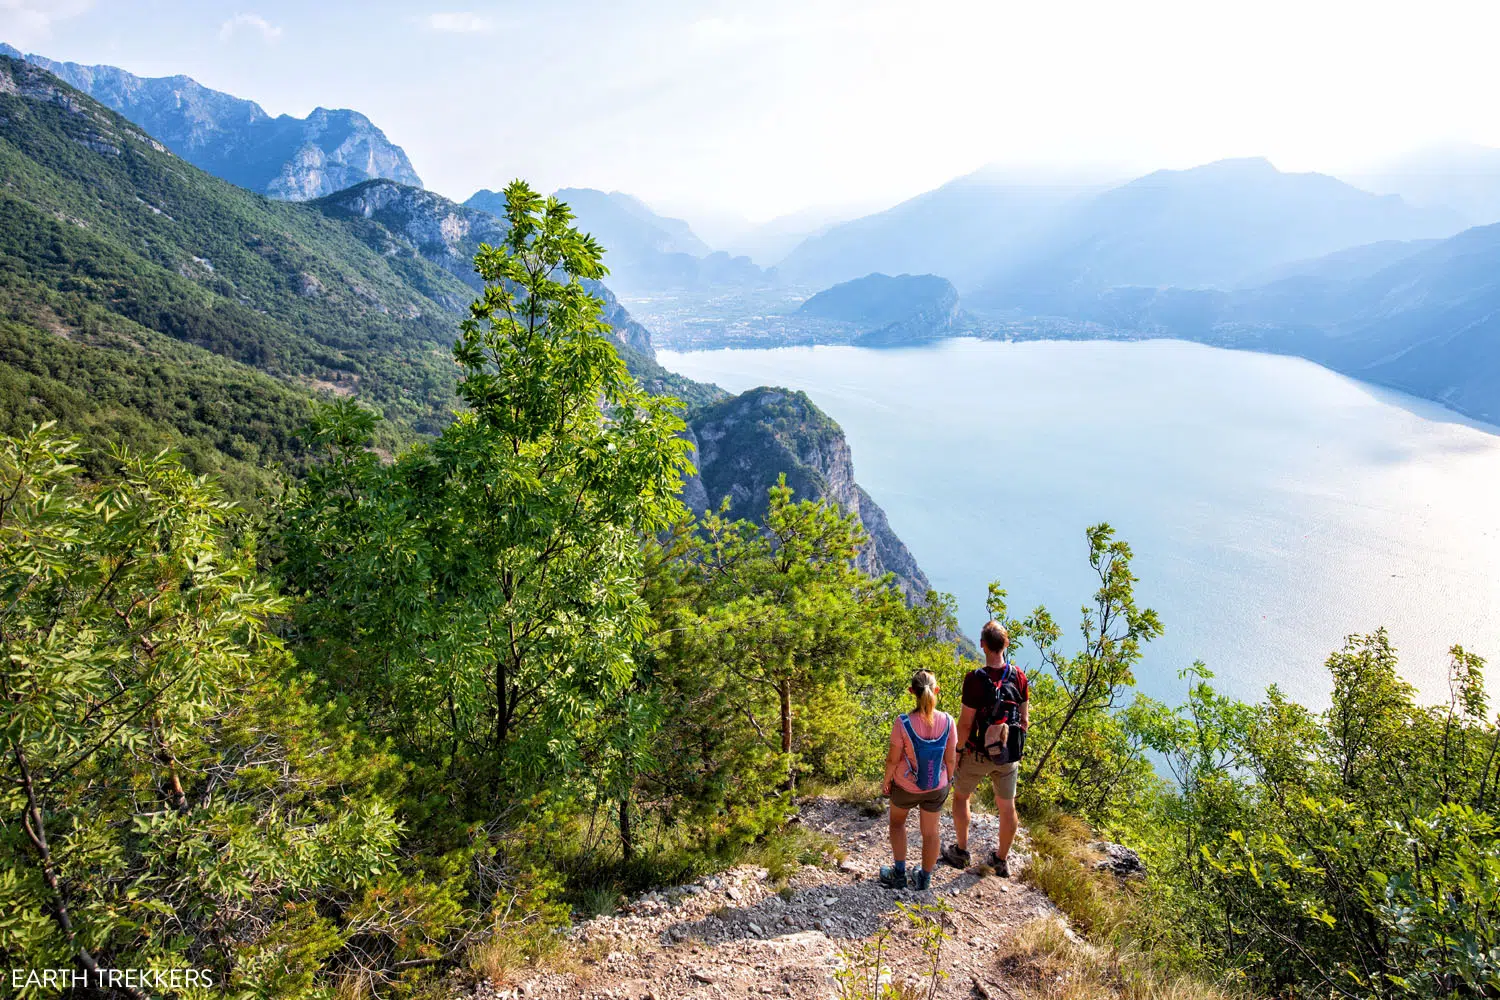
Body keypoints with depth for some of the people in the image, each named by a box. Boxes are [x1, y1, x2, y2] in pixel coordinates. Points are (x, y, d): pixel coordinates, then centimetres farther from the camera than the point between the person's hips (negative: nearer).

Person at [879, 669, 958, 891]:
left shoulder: (903, 723, -27)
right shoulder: (947, 721, -19)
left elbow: (893, 759, -17)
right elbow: (951, 759, -8)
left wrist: (886, 781, 2)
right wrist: (947, 780, 12)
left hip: (905, 788, -2)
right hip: (936, 789, 2)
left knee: (897, 822, 27)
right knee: (930, 832, 22)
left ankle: (899, 874, 31)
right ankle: (924, 879, 39)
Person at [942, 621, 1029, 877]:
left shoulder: (976, 679, -23)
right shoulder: (1019, 676, -8)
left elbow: (965, 723, -18)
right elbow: (1025, 719, 1)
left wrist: (957, 751, -4)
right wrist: (1017, 748, 15)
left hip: (978, 753, -4)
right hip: (1009, 755, 4)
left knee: (961, 796, 19)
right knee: (1007, 806, 17)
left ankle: (961, 851, 29)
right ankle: (1002, 860, 31)